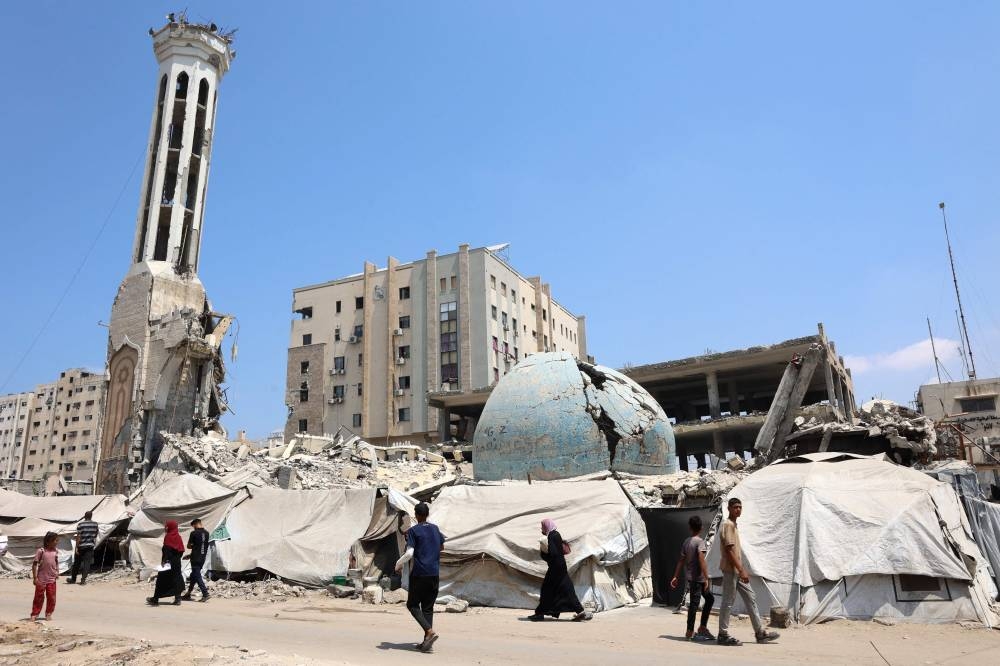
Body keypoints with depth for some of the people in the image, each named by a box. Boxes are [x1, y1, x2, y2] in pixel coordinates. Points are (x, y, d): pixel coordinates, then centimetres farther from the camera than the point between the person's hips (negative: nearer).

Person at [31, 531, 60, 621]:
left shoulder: (55, 552, 3)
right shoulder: (41, 551, -11)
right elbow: (34, 564, -8)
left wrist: (57, 573, 1)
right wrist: (35, 577, -10)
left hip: (52, 579, 4)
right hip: (41, 579, -3)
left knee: (51, 598, 5)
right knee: (39, 597, 5)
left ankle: (48, 614, 19)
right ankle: (34, 614, 20)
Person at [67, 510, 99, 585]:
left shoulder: (81, 525, -9)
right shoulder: (95, 524, 3)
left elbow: (78, 537, -12)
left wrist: (77, 547, -10)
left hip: (81, 546, -2)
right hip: (90, 546, 2)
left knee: (77, 563, 12)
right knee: (87, 563, 2)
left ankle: (73, 579, 25)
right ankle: (83, 580, -3)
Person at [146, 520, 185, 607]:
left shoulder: (168, 536, -10)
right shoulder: (178, 537, 10)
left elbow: (166, 549, -17)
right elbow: (181, 550, 10)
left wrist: (163, 560, -16)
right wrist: (177, 557, 16)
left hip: (169, 561, -6)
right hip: (177, 562, 6)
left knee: (161, 580, 4)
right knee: (177, 580, 9)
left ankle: (155, 599, 11)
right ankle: (177, 599, 6)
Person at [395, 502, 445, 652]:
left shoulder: (413, 531, -7)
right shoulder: (435, 529, 10)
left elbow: (409, 553, -15)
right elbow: (442, 547, 24)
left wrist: (398, 565, 1)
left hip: (419, 574, -5)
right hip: (434, 574, 5)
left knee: (412, 604, 6)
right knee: (428, 607, 11)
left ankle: (430, 631, -13)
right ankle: (427, 641, 7)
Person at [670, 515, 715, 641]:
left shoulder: (686, 541, 10)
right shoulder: (700, 541, -12)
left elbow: (681, 560, 11)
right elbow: (701, 560, -22)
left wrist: (675, 577, 12)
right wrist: (706, 578, -23)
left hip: (691, 577, 8)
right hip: (698, 578, -8)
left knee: (710, 598, 18)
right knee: (694, 603, -3)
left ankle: (703, 627, 21)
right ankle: (690, 632, 2)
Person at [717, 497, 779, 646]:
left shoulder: (733, 525, 16)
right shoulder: (728, 525, -15)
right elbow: (729, 550, -21)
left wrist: (743, 569, 20)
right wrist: (741, 570, -22)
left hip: (737, 570, 10)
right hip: (730, 570, -10)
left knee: (751, 599, 12)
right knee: (728, 602, -3)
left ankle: (760, 633, 18)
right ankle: (723, 635, 4)